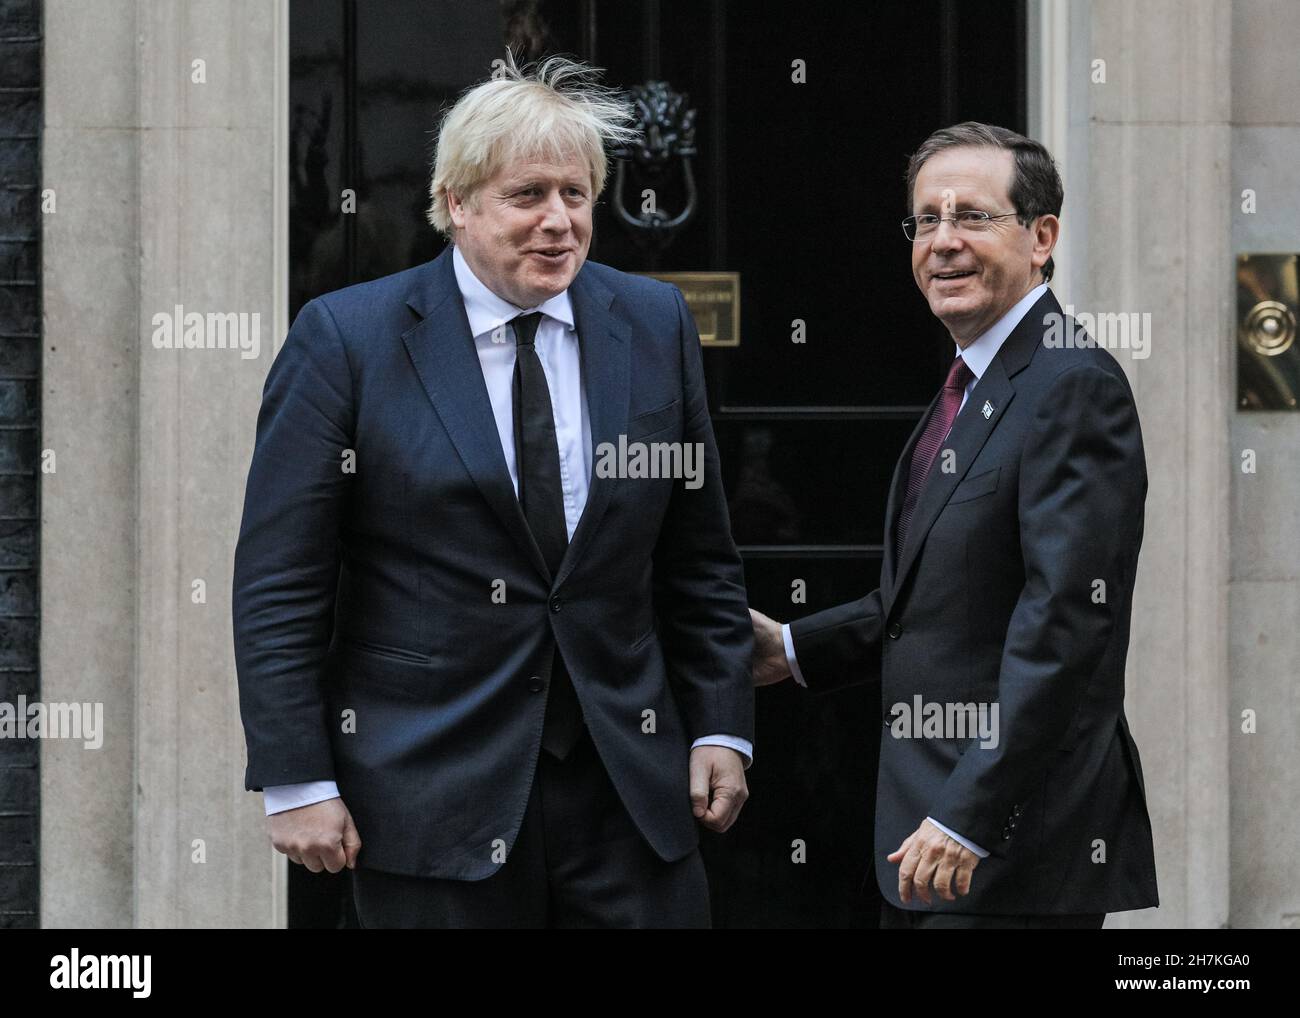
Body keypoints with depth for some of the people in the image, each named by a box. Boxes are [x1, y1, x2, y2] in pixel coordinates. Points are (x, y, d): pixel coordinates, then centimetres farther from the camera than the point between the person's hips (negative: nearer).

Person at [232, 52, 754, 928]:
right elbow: (280, 583, -5)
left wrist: (721, 726, 6)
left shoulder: (655, 325, 7)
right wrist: (297, 782, -9)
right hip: (431, 790, -3)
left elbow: (700, 559, 12)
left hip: (629, 788, 3)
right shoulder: (346, 339, -4)